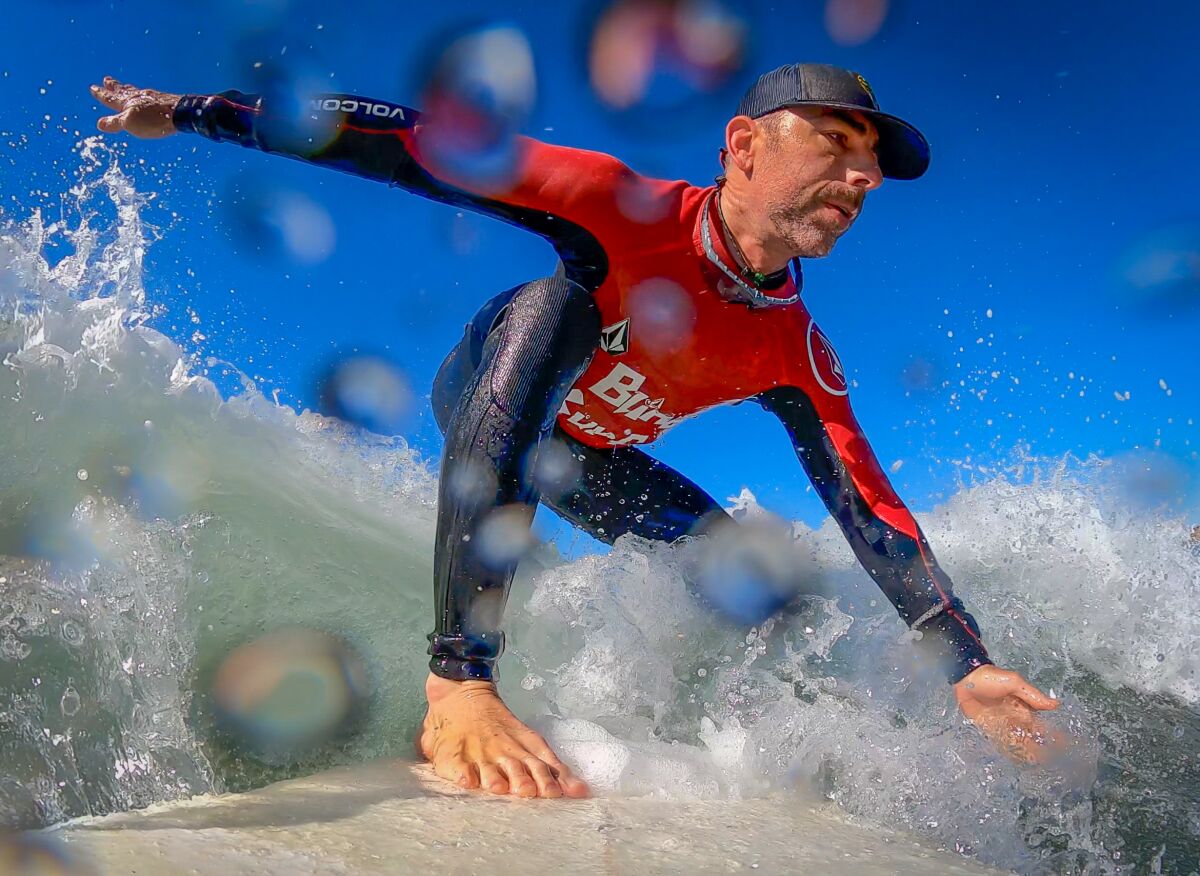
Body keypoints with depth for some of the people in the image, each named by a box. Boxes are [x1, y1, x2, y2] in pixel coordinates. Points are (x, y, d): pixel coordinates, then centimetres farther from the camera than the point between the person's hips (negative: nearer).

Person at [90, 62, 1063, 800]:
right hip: (482, 401, -5)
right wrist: (198, 110, -33)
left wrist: (964, 663, -20)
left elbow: (866, 505, -15)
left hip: (587, 460, 5)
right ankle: (459, 684, -49)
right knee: (557, 301, -39)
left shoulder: (796, 355, -18)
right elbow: (417, 146, -32)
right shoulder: (626, 209, -32)